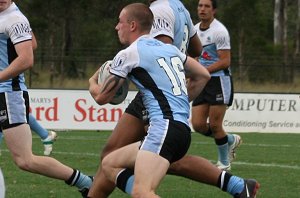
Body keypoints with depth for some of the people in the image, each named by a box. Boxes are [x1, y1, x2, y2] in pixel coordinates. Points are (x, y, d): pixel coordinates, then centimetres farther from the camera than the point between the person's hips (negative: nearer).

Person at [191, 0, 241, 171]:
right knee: (198, 124, -2)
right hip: (203, 82, 7)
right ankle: (231, 140, 22)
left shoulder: (219, 31, -13)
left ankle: (224, 162, 12)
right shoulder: (195, 30, 10)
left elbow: (225, 61, -17)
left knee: (214, 125, -7)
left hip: (219, 80, -7)